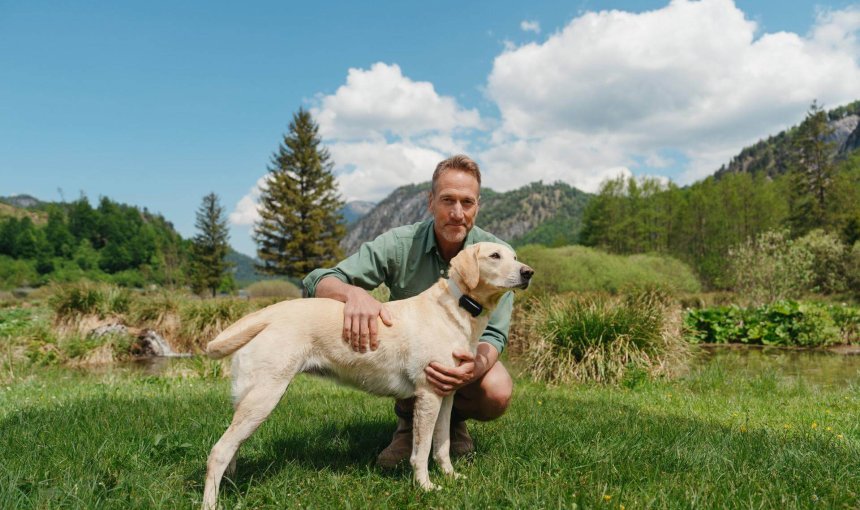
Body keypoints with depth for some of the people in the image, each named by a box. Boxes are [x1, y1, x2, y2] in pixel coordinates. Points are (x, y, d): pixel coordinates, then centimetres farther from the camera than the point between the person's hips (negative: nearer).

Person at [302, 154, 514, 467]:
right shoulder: (399, 244, -21)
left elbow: (494, 334, -20)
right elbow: (317, 282, -24)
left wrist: (477, 366, -45)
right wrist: (353, 293, -49)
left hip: (465, 356, 0)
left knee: (497, 393, -32)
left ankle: (454, 419, 6)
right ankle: (409, 417, -4)